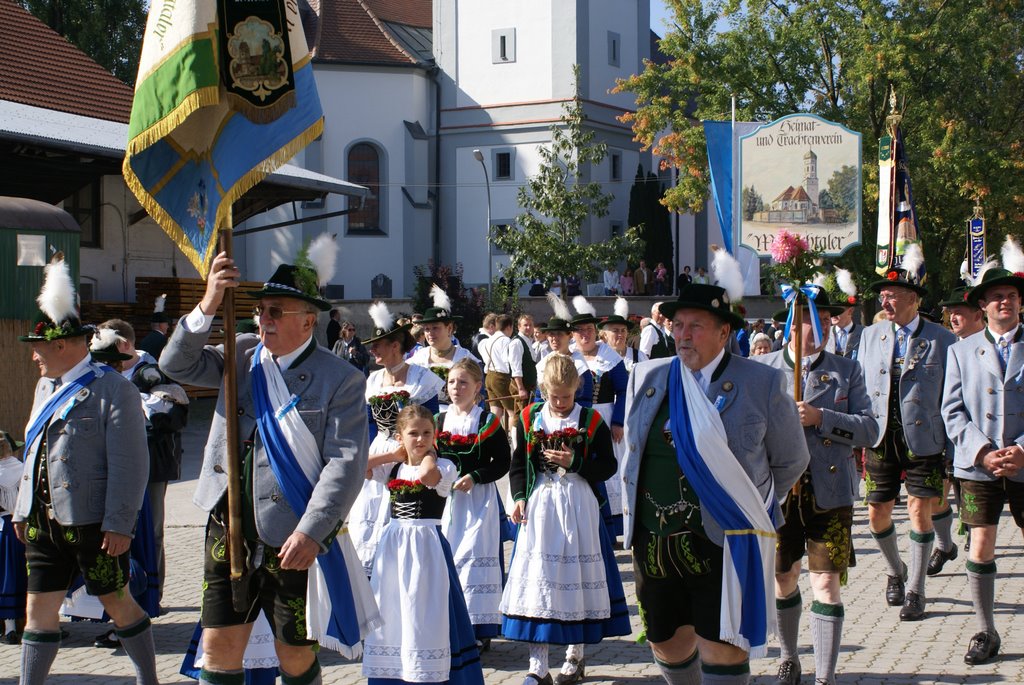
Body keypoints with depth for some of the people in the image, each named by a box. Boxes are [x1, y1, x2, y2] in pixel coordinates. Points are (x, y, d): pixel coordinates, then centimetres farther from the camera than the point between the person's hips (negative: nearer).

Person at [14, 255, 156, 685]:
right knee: (39, 610, 7)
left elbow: (131, 465, -16)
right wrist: (22, 510, 18)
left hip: (93, 524, -7)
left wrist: (119, 525, -19)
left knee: (118, 605, 6)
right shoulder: (46, 387, 14)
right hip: (44, 521, 7)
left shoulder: (114, 390, -12)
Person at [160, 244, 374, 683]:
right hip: (230, 529, 4)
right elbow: (176, 365, 1)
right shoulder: (242, 357, 9)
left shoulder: (342, 380, -7)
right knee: (218, 648, 6)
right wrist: (207, 308, -13)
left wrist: (310, 532, -22)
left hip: (295, 538, -4)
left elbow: (346, 463, -14)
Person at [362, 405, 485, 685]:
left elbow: (427, 475, -28)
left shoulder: (444, 467, -6)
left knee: (423, 612, -4)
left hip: (425, 544, -5)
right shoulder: (393, 467, 8)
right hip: (393, 544, 5)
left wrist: (428, 453, -9)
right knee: (390, 612, 7)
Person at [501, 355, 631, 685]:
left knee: (576, 577, 6)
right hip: (539, 505, 1)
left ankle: (576, 656, 24)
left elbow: (608, 466, -1)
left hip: (579, 507, -1)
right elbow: (519, 463, 8)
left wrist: (575, 462, -15)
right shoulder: (530, 418, 3)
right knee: (536, 578, -3)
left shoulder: (591, 421, -1)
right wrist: (519, 497, -5)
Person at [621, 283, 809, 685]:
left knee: (721, 647, -5)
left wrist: (752, 509, 8)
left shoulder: (762, 384, -4)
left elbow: (790, 462, 6)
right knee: (667, 643, 14)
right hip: (653, 542, 5)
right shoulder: (646, 379, 7)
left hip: (723, 542, -4)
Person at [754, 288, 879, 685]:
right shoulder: (763, 369, 3)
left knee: (826, 585, -3)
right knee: (784, 580, 14)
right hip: (778, 491, 1)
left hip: (830, 493, -1)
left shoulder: (847, 370, 4)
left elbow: (869, 429, -4)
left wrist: (820, 417, -17)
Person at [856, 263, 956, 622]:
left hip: (924, 441, -3)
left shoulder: (942, 340, -3)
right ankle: (896, 571, 34)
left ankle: (915, 590, 10)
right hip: (880, 440, 3)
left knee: (920, 511, -4)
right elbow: (858, 388, 12)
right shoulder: (870, 336, 7)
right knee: (877, 513, 7)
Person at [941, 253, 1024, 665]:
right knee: (980, 547, 1)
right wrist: (981, 451, -9)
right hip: (978, 465, 1)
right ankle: (986, 633, 13)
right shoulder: (962, 351, 9)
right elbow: (953, 410, 4)